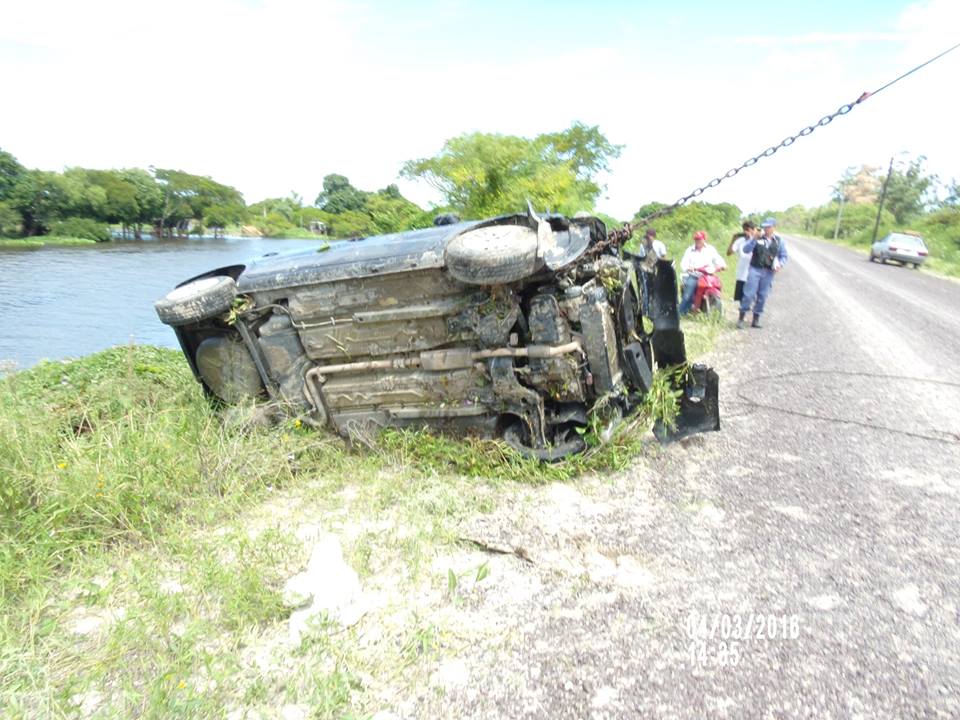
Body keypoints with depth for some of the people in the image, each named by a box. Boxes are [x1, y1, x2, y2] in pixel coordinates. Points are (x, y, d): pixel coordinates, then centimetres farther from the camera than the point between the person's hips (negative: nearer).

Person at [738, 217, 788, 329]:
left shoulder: (779, 241, 8)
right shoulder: (757, 238, 2)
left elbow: (784, 256, 12)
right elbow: (746, 249, -8)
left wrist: (780, 264, -7)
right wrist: (754, 239, -21)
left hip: (769, 272, 2)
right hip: (755, 269, -2)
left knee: (762, 296, 6)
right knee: (749, 294, -7)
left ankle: (756, 319, 14)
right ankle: (741, 318, 1)